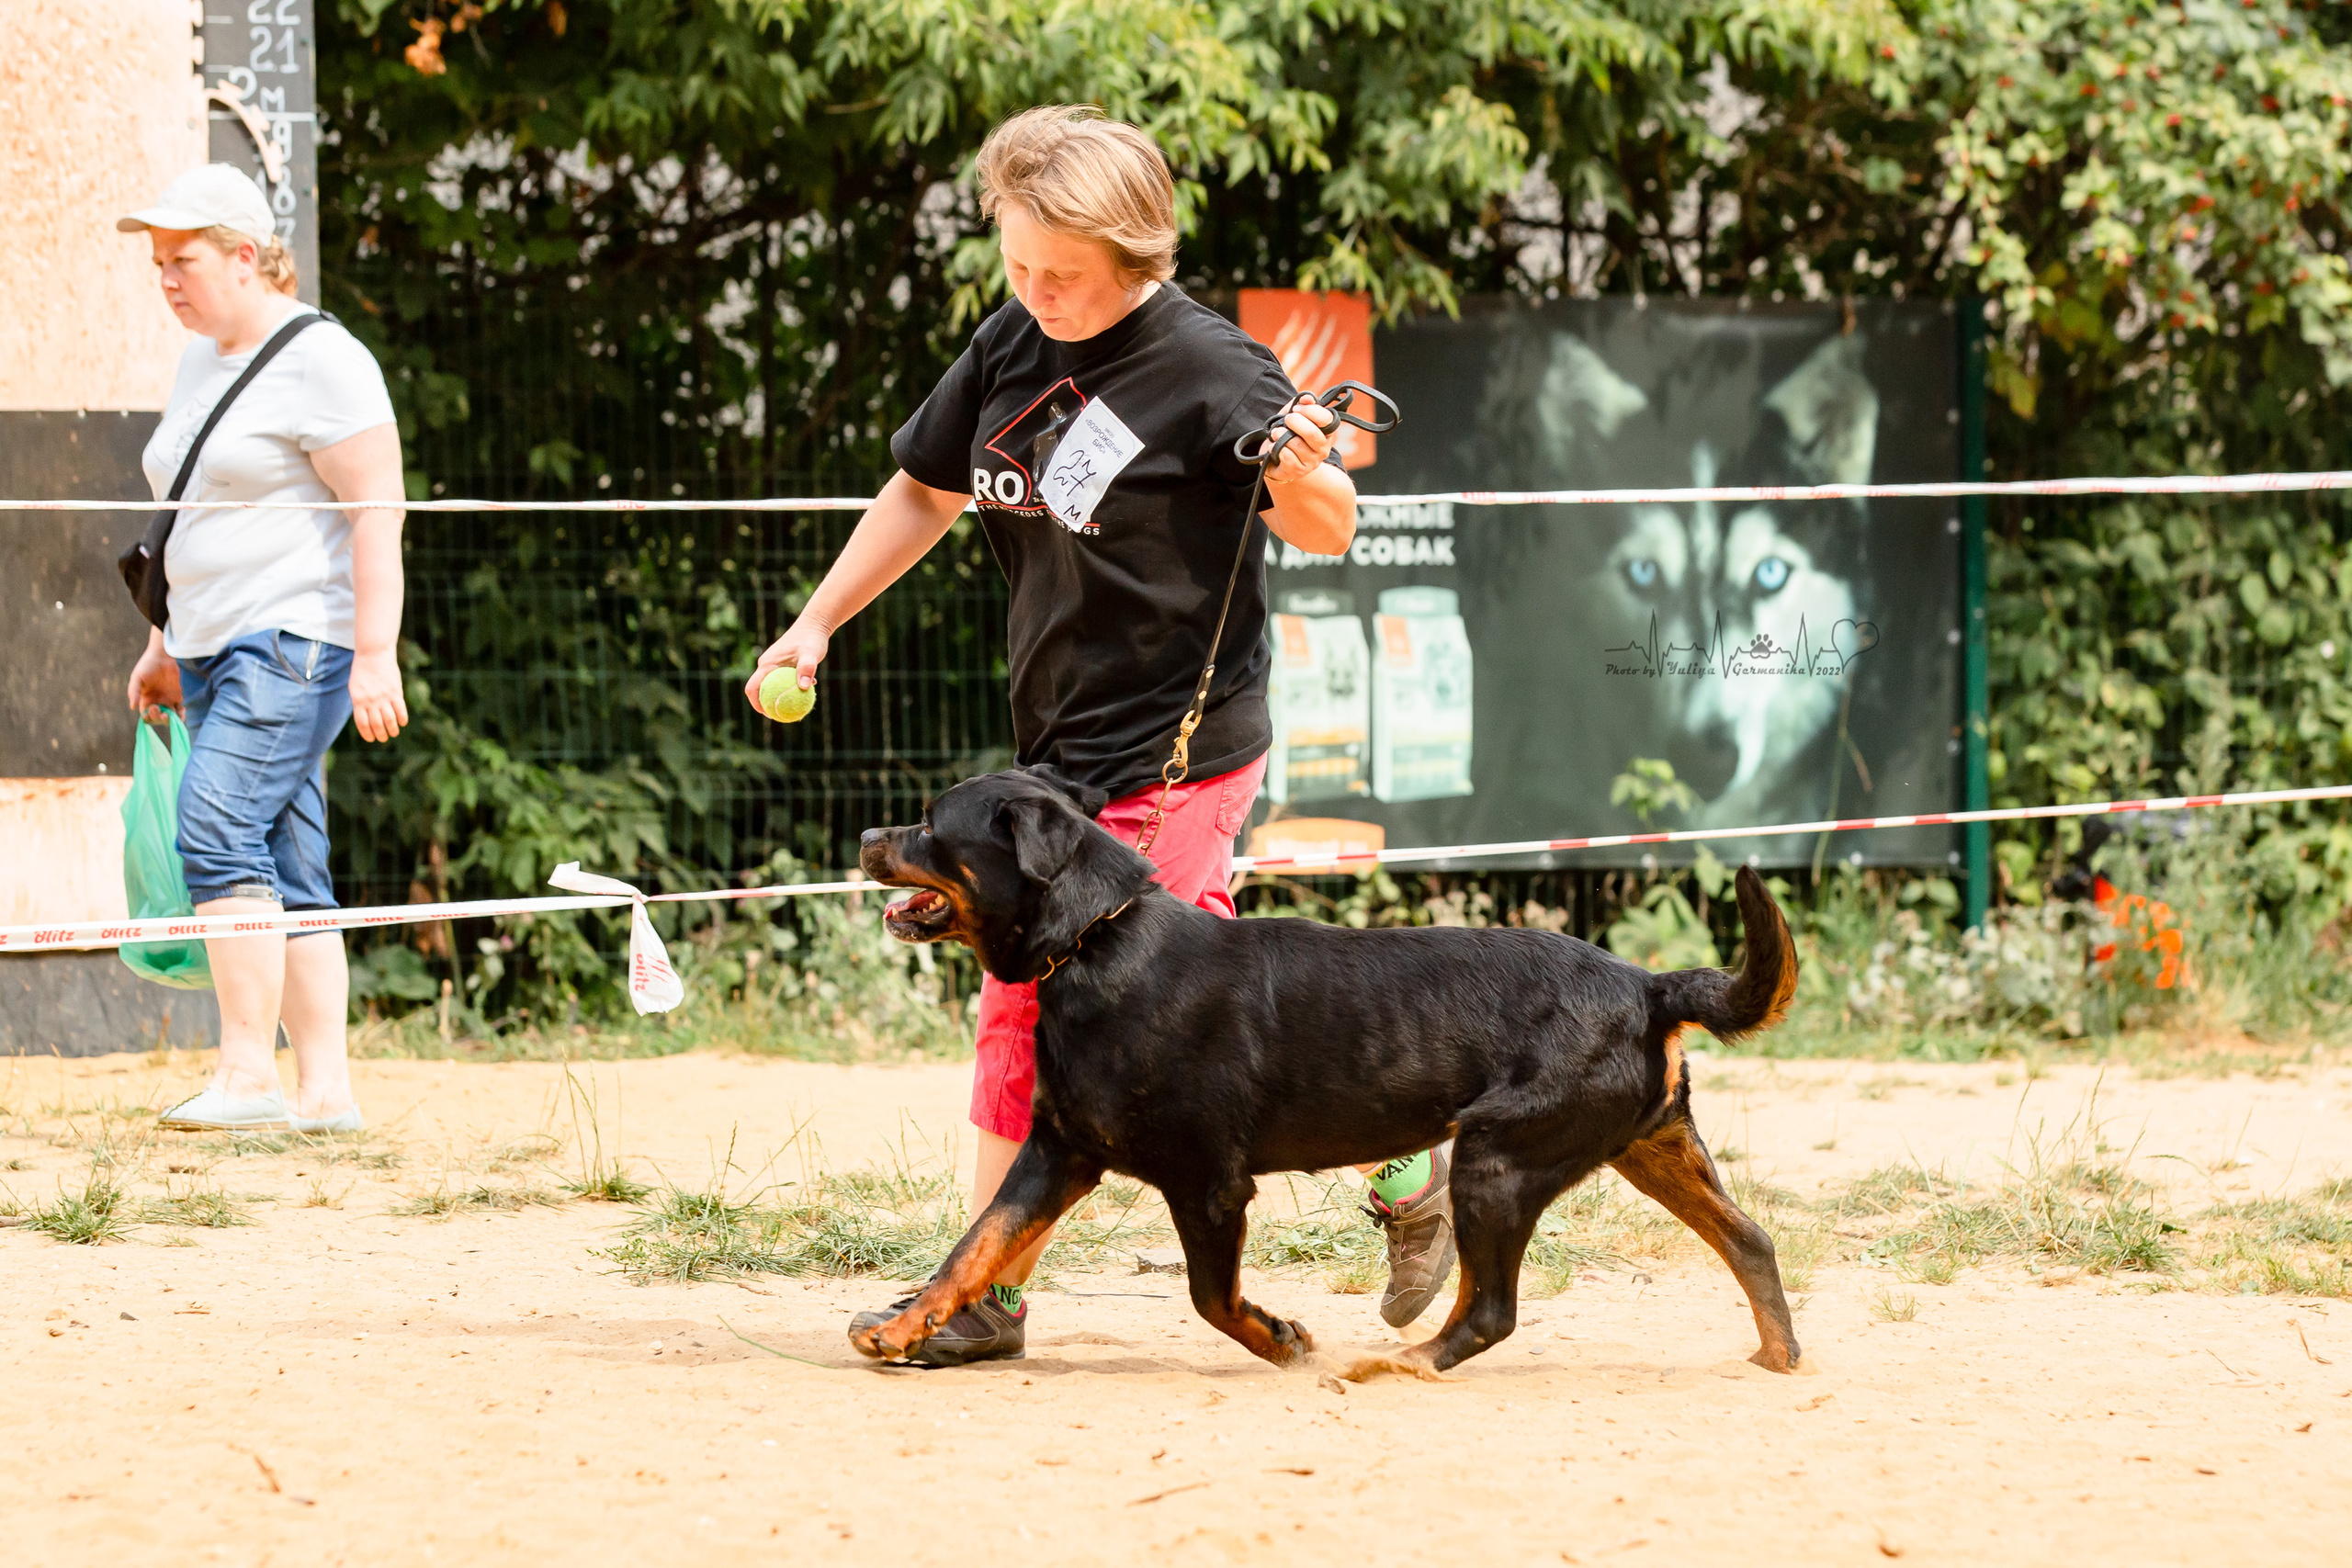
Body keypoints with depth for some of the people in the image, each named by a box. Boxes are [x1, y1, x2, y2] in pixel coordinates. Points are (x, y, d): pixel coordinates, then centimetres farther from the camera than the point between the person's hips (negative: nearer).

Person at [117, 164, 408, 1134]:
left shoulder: (321, 362, -9)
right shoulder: (202, 362, 18)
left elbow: (378, 515, -14)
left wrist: (375, 655, -21)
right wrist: (164, 645, 25)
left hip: (298, 639, -9)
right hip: (216, 649, 9)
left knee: (217, 829, -21)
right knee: (282, 870, 4)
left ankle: (249, 1073, -22)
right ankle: (324, 1090, 3)